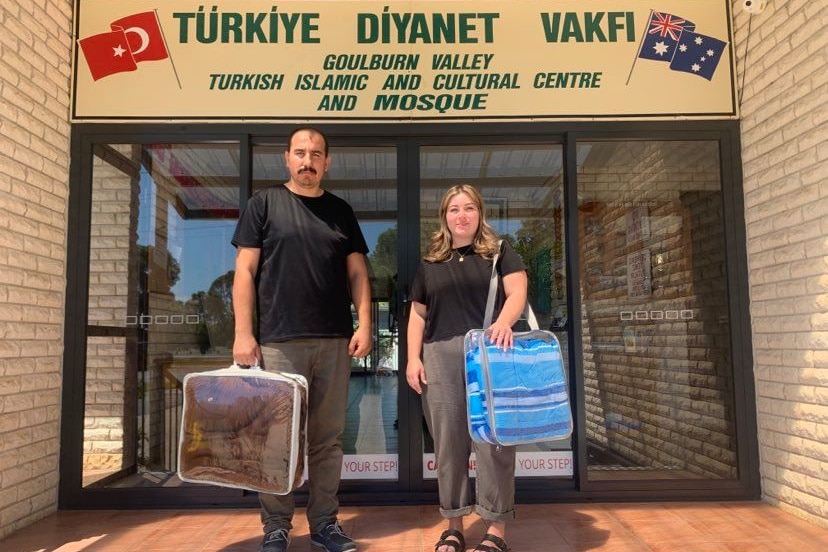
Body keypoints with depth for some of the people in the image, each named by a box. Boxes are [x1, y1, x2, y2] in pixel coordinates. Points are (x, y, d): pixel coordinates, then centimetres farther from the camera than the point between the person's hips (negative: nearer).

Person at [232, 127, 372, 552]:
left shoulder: (340, 211, 14)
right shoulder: (264, 203, 5)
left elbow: (357, 273, 12)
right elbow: (245, 270, 1)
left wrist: (364, 325, 0)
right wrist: (243, 333, -7)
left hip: (335, 342, 3)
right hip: (279, 341, -3)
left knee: (328, 438, 9)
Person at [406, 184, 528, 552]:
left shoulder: (500, 253, 10)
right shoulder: (429, 264, 17)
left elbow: (517, 292, -2)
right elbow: (418, 314, 17)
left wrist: (504, 322, -23)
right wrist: (413, 358, 6)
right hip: (440, 357, 3)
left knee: (492, 440, -2)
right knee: (448, 442, 5)